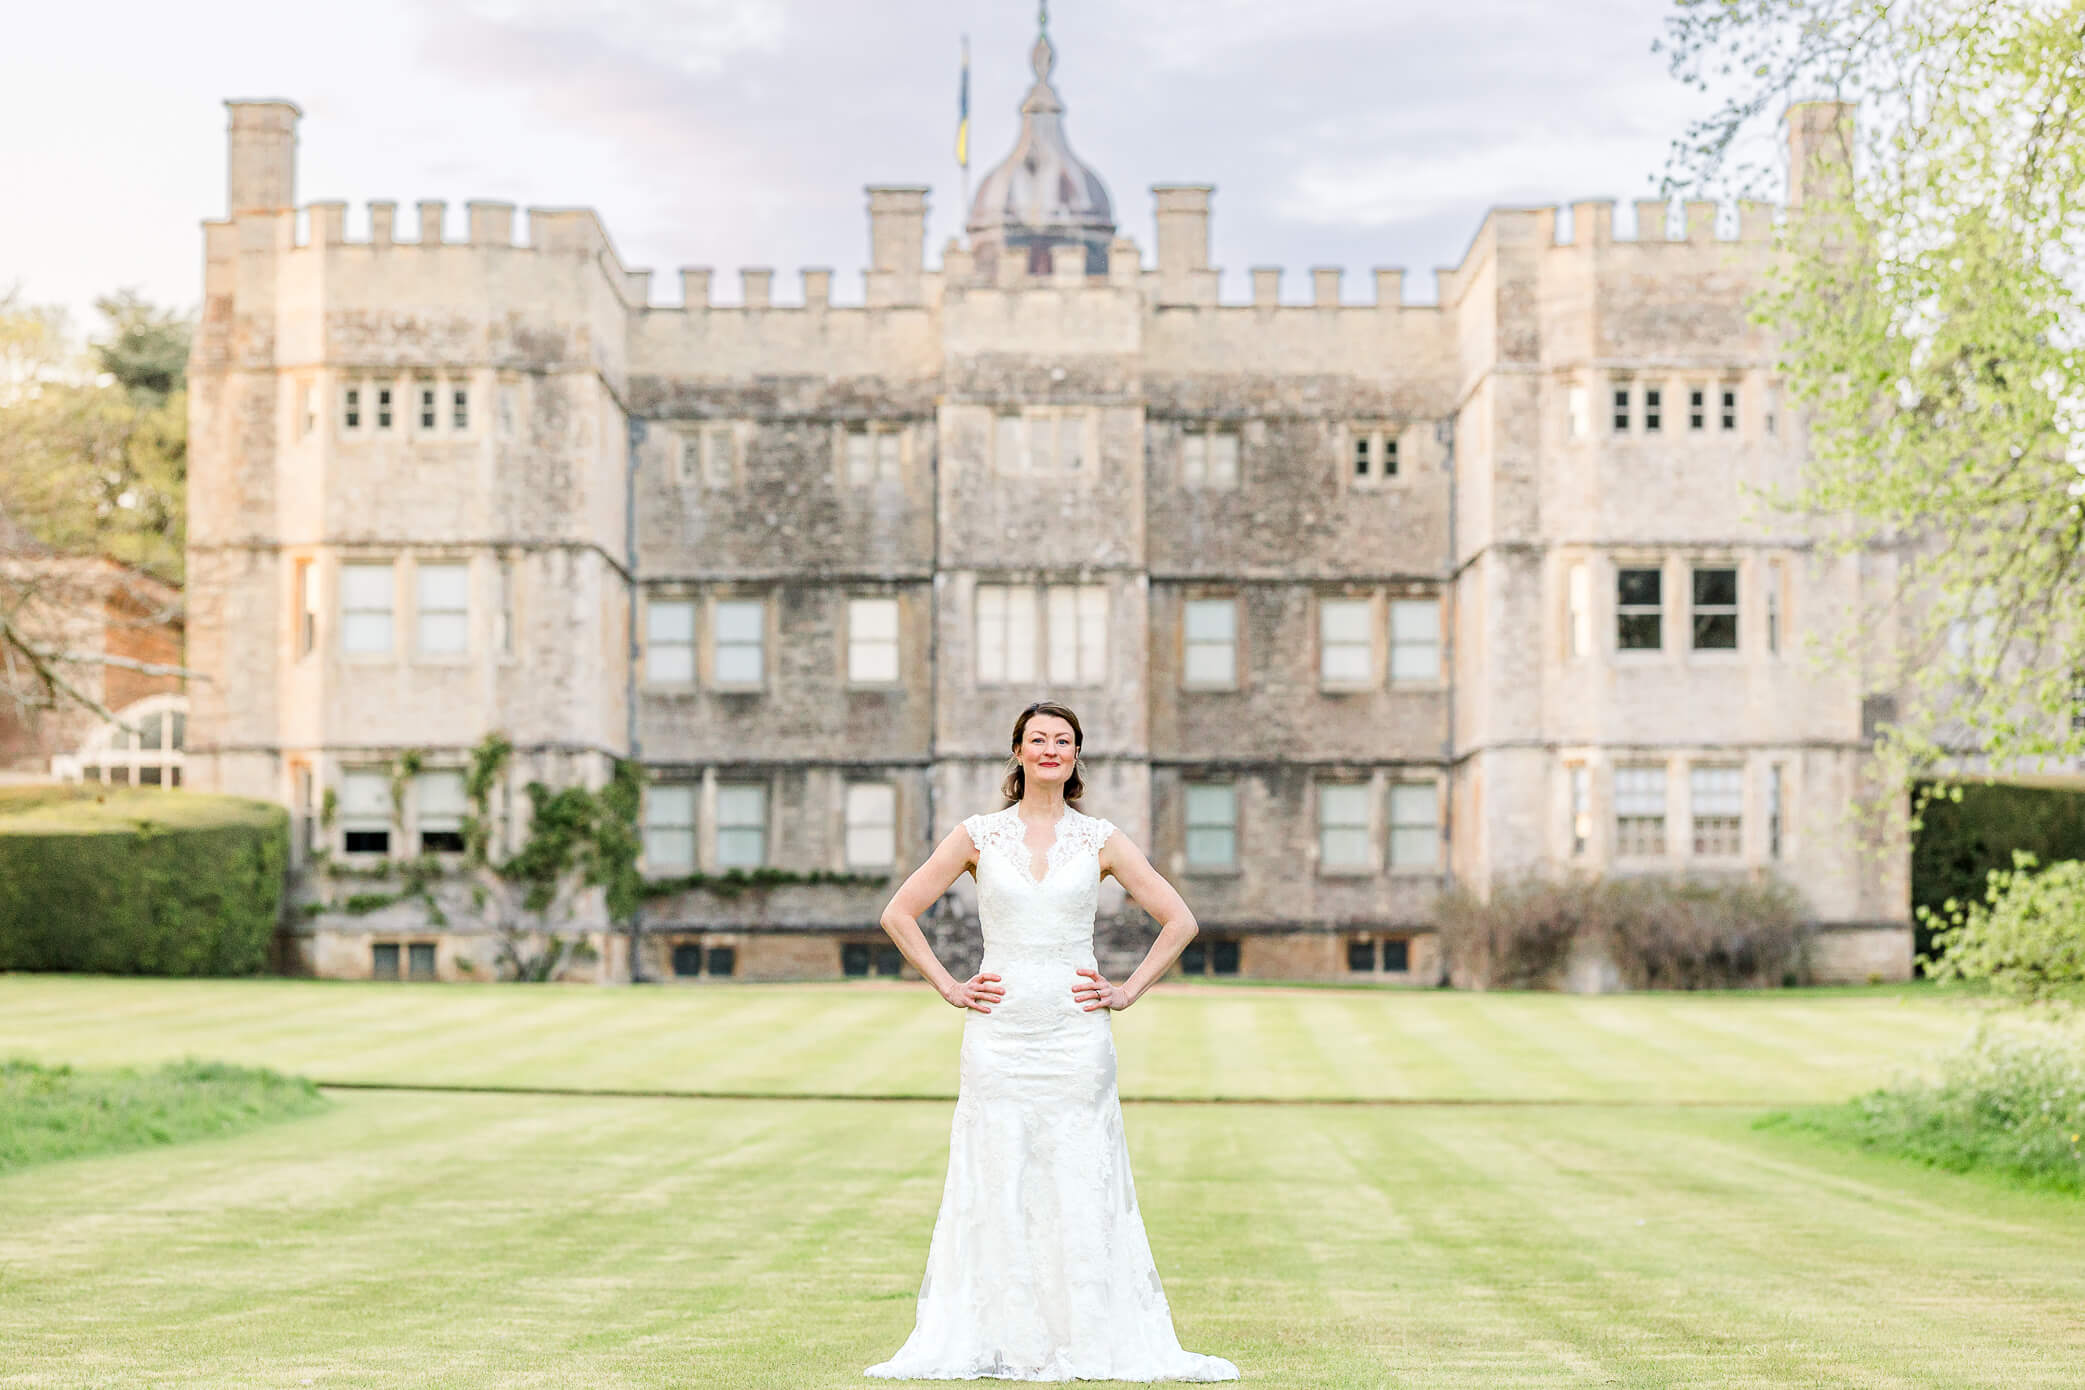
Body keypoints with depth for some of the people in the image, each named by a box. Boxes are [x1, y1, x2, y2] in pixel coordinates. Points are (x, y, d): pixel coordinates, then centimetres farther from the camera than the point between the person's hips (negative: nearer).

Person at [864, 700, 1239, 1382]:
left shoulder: (1100, 840, 6)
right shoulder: (978, 835, 5)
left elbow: (1179, 921, 10)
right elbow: (899, 914, 9)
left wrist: (1128, 991, 3)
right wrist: (948, 987, 3)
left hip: (1076, 1037, 0)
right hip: (998, 1036, 0)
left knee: (1081, 1187, -1)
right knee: (993, 1189, -1)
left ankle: (1090, 1340, 7)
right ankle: (986, 1341, 6)